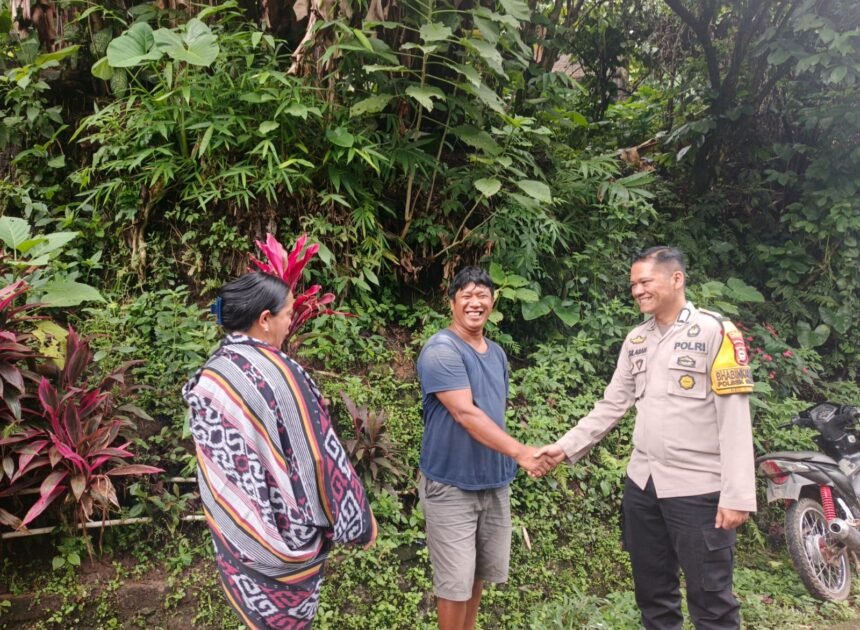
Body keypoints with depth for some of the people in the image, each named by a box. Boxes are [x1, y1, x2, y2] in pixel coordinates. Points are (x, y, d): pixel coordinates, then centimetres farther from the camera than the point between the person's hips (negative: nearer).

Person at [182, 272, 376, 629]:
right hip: (285, 529, -6)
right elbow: (320, 454, -18)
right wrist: (360, 519, -8)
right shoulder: (278, 374, -23)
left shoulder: (209, 375, -2)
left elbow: (216, 457, 8)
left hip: (233, 529, 6)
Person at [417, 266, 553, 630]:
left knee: (480, 572, 18)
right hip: (451, 485, -7)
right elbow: (465, 413, -26)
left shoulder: (497, 353, 10)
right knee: (456, 581, 1)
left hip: (494, 481, 8)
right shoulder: (441, 351, -16)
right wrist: (520, 452, -32)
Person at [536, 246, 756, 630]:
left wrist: (737, 495, -17)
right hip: (642, 483, 6)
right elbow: (612, 405, 13)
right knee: (652, 592, 17)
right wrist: (567, 446, 3)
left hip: (699, 487, -6)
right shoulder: (636, 341, 10)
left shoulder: (715, 331, -9)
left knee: (710, 599, 3)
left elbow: (734, 417, -13)